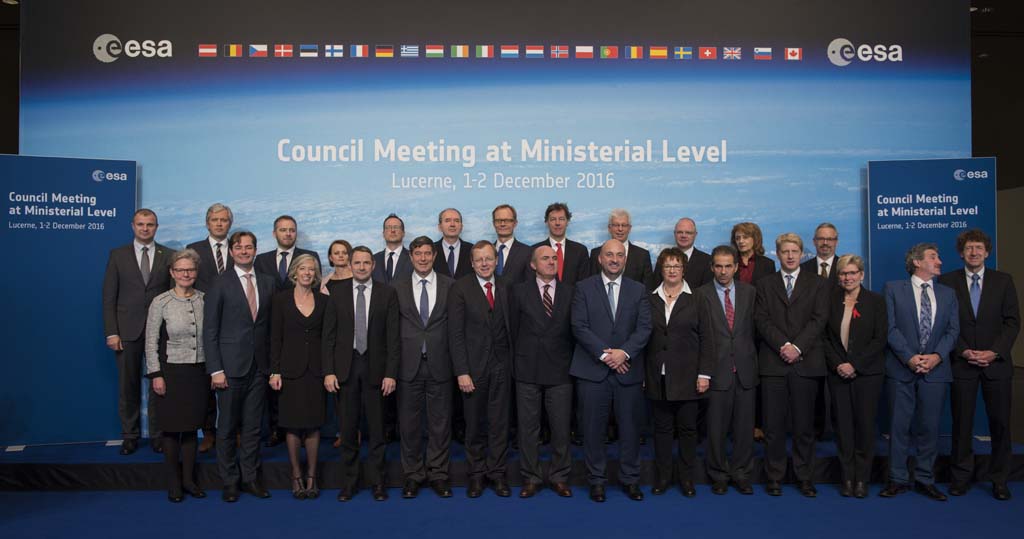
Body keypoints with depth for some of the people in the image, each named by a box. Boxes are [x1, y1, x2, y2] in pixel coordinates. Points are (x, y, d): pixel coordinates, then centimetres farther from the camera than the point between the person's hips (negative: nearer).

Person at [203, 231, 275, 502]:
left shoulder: (267, 282, 8)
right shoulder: (220, 285, -3)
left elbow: (271, 325, 8)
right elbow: (210, 330, -5)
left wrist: (272, 363, 3)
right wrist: (215, 369, -10)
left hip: (259, 366, 3)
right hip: (231, 366, -3)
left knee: (253, 426, 10)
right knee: (227, 428, 7)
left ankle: (250, 477, 22)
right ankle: (229, 480, 20)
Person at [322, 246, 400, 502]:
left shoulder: (387, 293, 1)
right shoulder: (337, 292, 4)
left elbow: (393, 336, -1)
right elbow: (329, 334, 3)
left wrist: (391, 373, -7)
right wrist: (328, 371, -4)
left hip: (375, 367, -1)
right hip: (345, 366, 1)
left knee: (377, 428, 7)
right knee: (347, 429, 8)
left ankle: (377, 482, 20)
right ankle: (349, 482, 22)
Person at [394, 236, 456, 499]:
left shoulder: (450, 286, 3)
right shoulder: (397, 288, 5)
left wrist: (456, 362, -2)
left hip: (439, 364, 0)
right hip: (408, 365, 1)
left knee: (440, 423, 6)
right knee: (409, 423, 8)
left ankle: (438, 474, 20)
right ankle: (413, 475, 22)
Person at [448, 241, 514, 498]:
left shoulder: (505, 289, 8)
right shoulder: (460, 288, -4)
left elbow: (510, 327, 7)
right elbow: (455, 333, -7)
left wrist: (512, 362, 0)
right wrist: (462, 371, -12)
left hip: (501, 364, 3)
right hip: (474, 365, -3)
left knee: (500, 422, 6)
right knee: (474, 423, 8)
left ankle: (497, 472, 20)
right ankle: (477, 473, 22)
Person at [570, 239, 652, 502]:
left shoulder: (638, 290, 10)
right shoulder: (584, 288, 4)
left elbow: (644, 328, 1)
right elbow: (579, 326, -5)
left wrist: (624, 352, -15)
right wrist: (604, 354, -13)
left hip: (628, 370, 2)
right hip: (592, 370, -2)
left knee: (630, 427, 8)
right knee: (593, 428, 4)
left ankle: (630, 479, 23)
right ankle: (596, 480, 18)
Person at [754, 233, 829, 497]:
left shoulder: (817, 284, 11)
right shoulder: (764, 284, 12)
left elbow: (819, 319, 0)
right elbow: (762, 320, 1)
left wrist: (797, 347, -12)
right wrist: (783, 345, -12)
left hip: (806, 363, 0)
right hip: (773, 363, 0)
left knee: (804, 424, 4)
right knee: (773, 425, 2)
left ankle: (805, 477, 15)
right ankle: (774, 477, 11)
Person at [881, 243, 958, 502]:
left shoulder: (948, 293, 14)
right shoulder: (893, 289, 3)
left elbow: (953, 329, 6)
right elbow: (890, 327, -5)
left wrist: (937, 356, -10)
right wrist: (909, 357, -14)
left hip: (935, 369, 3)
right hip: (901, 369, -3)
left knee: (930, 426, 7)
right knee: (899, 425, 2)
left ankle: (925, 479, 19)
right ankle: (898, 479, 12)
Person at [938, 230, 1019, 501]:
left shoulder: (1003, 281, 6)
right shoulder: (947, 281, 3)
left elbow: (1012, 321, 2)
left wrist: (994, 352, -10)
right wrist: (963, 351, -10)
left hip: (997, 363, 1)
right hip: (961, 363, -1)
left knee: (1000, 422, 4)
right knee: (962, 422, 3)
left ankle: (999, 479, 17)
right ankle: (961, 476, 14)